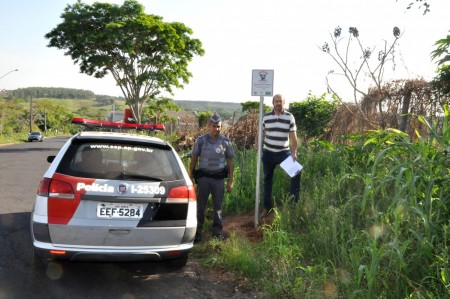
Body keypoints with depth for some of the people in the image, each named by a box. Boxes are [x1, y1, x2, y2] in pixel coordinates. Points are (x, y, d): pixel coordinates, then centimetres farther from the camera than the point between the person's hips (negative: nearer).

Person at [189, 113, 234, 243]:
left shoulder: (225, 141, 1)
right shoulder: (201, 140, -2)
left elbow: (230, 161, 6)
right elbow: (193, 160, 3)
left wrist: (230, 180, 3)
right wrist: (190, 178, 0)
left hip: (219, 178, 1)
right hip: (203, 177, -1)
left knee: (218, 205, 9)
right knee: (200, 205, 4)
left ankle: (217, 230, 22)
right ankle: (197, 231, 13)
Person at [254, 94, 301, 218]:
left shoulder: (289, 117, -4)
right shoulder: (266, 117, 1)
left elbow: (293, 136, -4)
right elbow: (261, 133, 8)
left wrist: (294, 153, -12)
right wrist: (257, 143, -12)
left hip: (284, 152, -1)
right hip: (268, 153, 2)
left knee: (296, 172, -18)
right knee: (267, 180, 10)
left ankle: (294, 202, -4)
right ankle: (267, 207, 23)